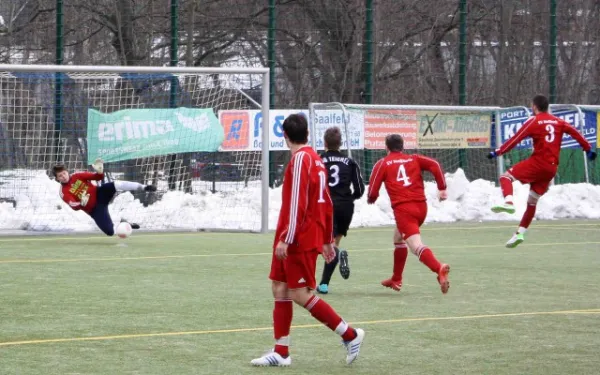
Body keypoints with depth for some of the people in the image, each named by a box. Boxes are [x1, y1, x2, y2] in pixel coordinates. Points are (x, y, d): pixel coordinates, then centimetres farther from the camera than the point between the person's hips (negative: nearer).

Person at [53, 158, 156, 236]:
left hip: (99, 194, 1)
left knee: (116, 184, -30)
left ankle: (143, 187, -27)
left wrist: (99, 171, -26)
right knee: (110, 232, -19)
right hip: (94, 209, -1)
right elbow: (74, 206, -19)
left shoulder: (77, 176, -1)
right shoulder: (63, 192, -8)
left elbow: (98, 177, -4)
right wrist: (82, 203, -40)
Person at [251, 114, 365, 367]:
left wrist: (286, 239, -21)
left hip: (299, 240, -9)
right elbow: (327, 204, 18)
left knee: (300, 294, -6)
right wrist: (327, 240, 23)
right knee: (279, 288, 9)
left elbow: (297, 204, -21)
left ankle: (350, 335, 2)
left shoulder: (300, 159, -14)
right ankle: (281, 353, 9)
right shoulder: (315, 159, 13)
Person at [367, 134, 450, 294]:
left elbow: (372, 192, 5)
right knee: (399, 238, 29)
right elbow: (434, 165, 0)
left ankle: (439, 268, -46)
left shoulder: (382, 164, 9)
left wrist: (371, 199, 28)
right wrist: (442, 188, 1)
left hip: (402, 208, -5)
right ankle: (396, 279, 37)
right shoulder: (414, 159, 17)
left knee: (417, 246, -18)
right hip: (421, 206, 5)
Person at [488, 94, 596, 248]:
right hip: (552, 168, 6)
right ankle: (520, 233, 12)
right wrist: (588, 149, 14)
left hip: (537, 162, -6)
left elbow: (516, 139, -5)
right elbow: (576, 133, 8)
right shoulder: (558, 122, 13)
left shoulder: (534, 121, -1)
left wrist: (497, 152, -3)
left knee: (506, 177, 0)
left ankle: (508, 202, -28)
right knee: (532, 201, 13)